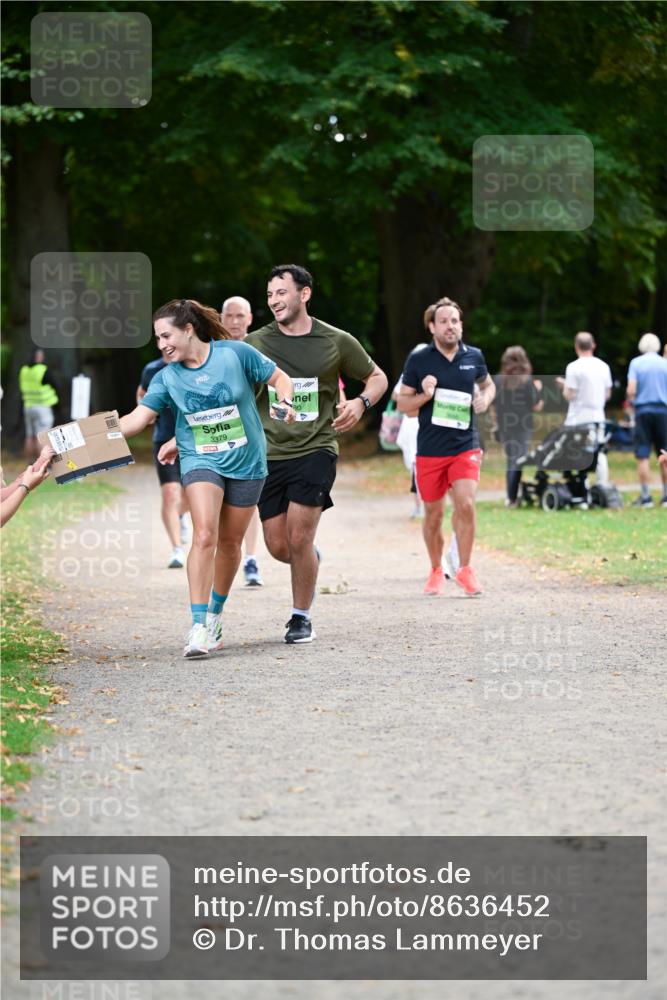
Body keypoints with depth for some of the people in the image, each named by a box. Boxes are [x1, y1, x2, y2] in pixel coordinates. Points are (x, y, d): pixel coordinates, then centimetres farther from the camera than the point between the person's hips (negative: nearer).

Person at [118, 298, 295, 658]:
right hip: (201, 462, 0)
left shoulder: (235, 353, -10)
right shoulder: (166, 378, -4)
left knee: (230, 542, 9)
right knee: (204, 536, -21)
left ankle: (216, 613, 32)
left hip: (246, 462, 0)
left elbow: (279, 377, 0)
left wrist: (285, 402, -19)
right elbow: (137, 418, -8)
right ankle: (199, 627, -23)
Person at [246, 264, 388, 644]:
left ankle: (302, 617, 6)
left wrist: (361, 403, -9)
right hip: (271, 453, 2)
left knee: (299, 539, -13)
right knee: (278, 547, 0)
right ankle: (311, 560, 36)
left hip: (316, 450, -2)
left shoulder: (337, 342, 0)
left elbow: (377, 377, 13)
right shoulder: (255, 344, 1)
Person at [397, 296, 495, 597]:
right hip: (429, 450, 0)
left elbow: (487, 384, 22)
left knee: (465, 504, -16)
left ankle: (465, 569, -1)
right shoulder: (418, 361, -3)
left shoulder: (474, 357, 3)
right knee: (433, 514, 8)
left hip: (465, 446, 0)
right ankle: (436, 572, 27)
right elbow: (402, 403, 3)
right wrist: (424, 396, -17)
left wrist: (485, 398, 0)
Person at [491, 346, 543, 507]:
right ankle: (512, 497, -5)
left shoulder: (497, 380, -1)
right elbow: (536, 406, -6)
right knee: (518, 462, 1)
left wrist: (497, 425, 15)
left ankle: (510, 496, 16)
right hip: (523, 427, -3)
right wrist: (538, 390, 9)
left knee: (510, 461, 16)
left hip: (504, 427, 3)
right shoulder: (527, 381, -9)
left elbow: (493, 407, 4)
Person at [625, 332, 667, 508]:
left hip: (642, 410, -2)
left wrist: (631, 401, 9)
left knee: (642, 456, 1)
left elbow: (631, 390, -11)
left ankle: (645, 496, -1)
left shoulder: (636, 363, -3)